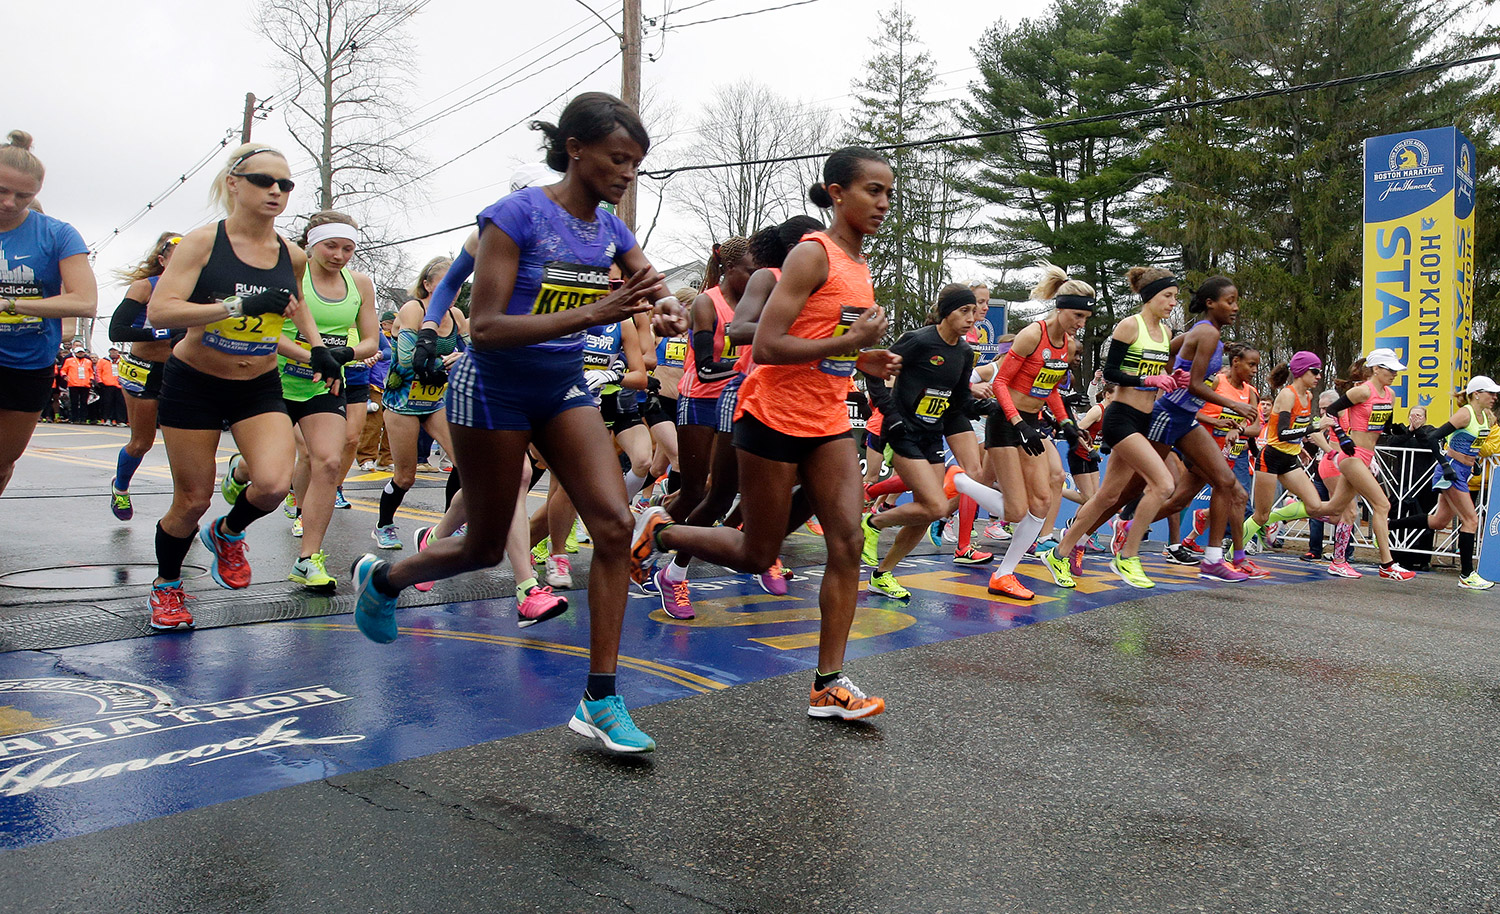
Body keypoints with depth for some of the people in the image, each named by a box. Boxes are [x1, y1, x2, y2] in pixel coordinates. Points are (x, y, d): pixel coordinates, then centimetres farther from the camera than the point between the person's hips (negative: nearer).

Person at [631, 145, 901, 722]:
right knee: (756, 556, 4)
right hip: (775, 416, -7)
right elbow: (767, 346, -21)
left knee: (848, 543, -4)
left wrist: (862, 362, 6)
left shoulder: (859, 264, 12)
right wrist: (850, 342, -23)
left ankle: (828, 684, 3)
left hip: (828, 423, 8)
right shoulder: (813, 254, -14)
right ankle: (657, 531, 27)